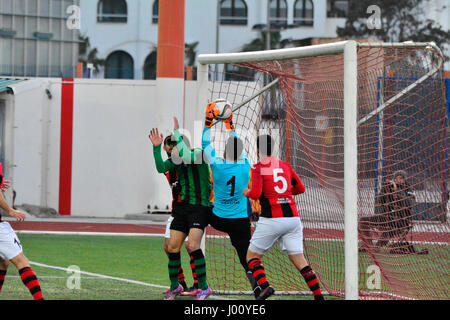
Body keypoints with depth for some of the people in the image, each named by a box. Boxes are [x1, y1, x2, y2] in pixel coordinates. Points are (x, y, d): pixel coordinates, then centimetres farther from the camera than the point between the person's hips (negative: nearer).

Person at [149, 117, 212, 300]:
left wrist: (176, 133, -24)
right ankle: (174, 287, 22)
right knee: (172, 247, 4)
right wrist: (156, 147, -17)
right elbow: (161, 168, -6)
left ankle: (204, 288, -10)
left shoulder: (199, 153, -10)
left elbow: (187, 157, -29)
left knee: (192, 245, -20)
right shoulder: (176, 160, 7)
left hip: (200, 207, -7)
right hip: (182, 207, 7)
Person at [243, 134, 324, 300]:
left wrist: (246, 193, 9)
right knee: (299, 259, 4)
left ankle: (265, 286, -14)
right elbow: (300, 188, 18)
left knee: (252, 256, 9)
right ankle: (319, 296, -7)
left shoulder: (258, 168, -2)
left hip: (271, 219, -4)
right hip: (293, 217, 4)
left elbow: (256, 193, -12)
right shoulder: (285, 165, 13)